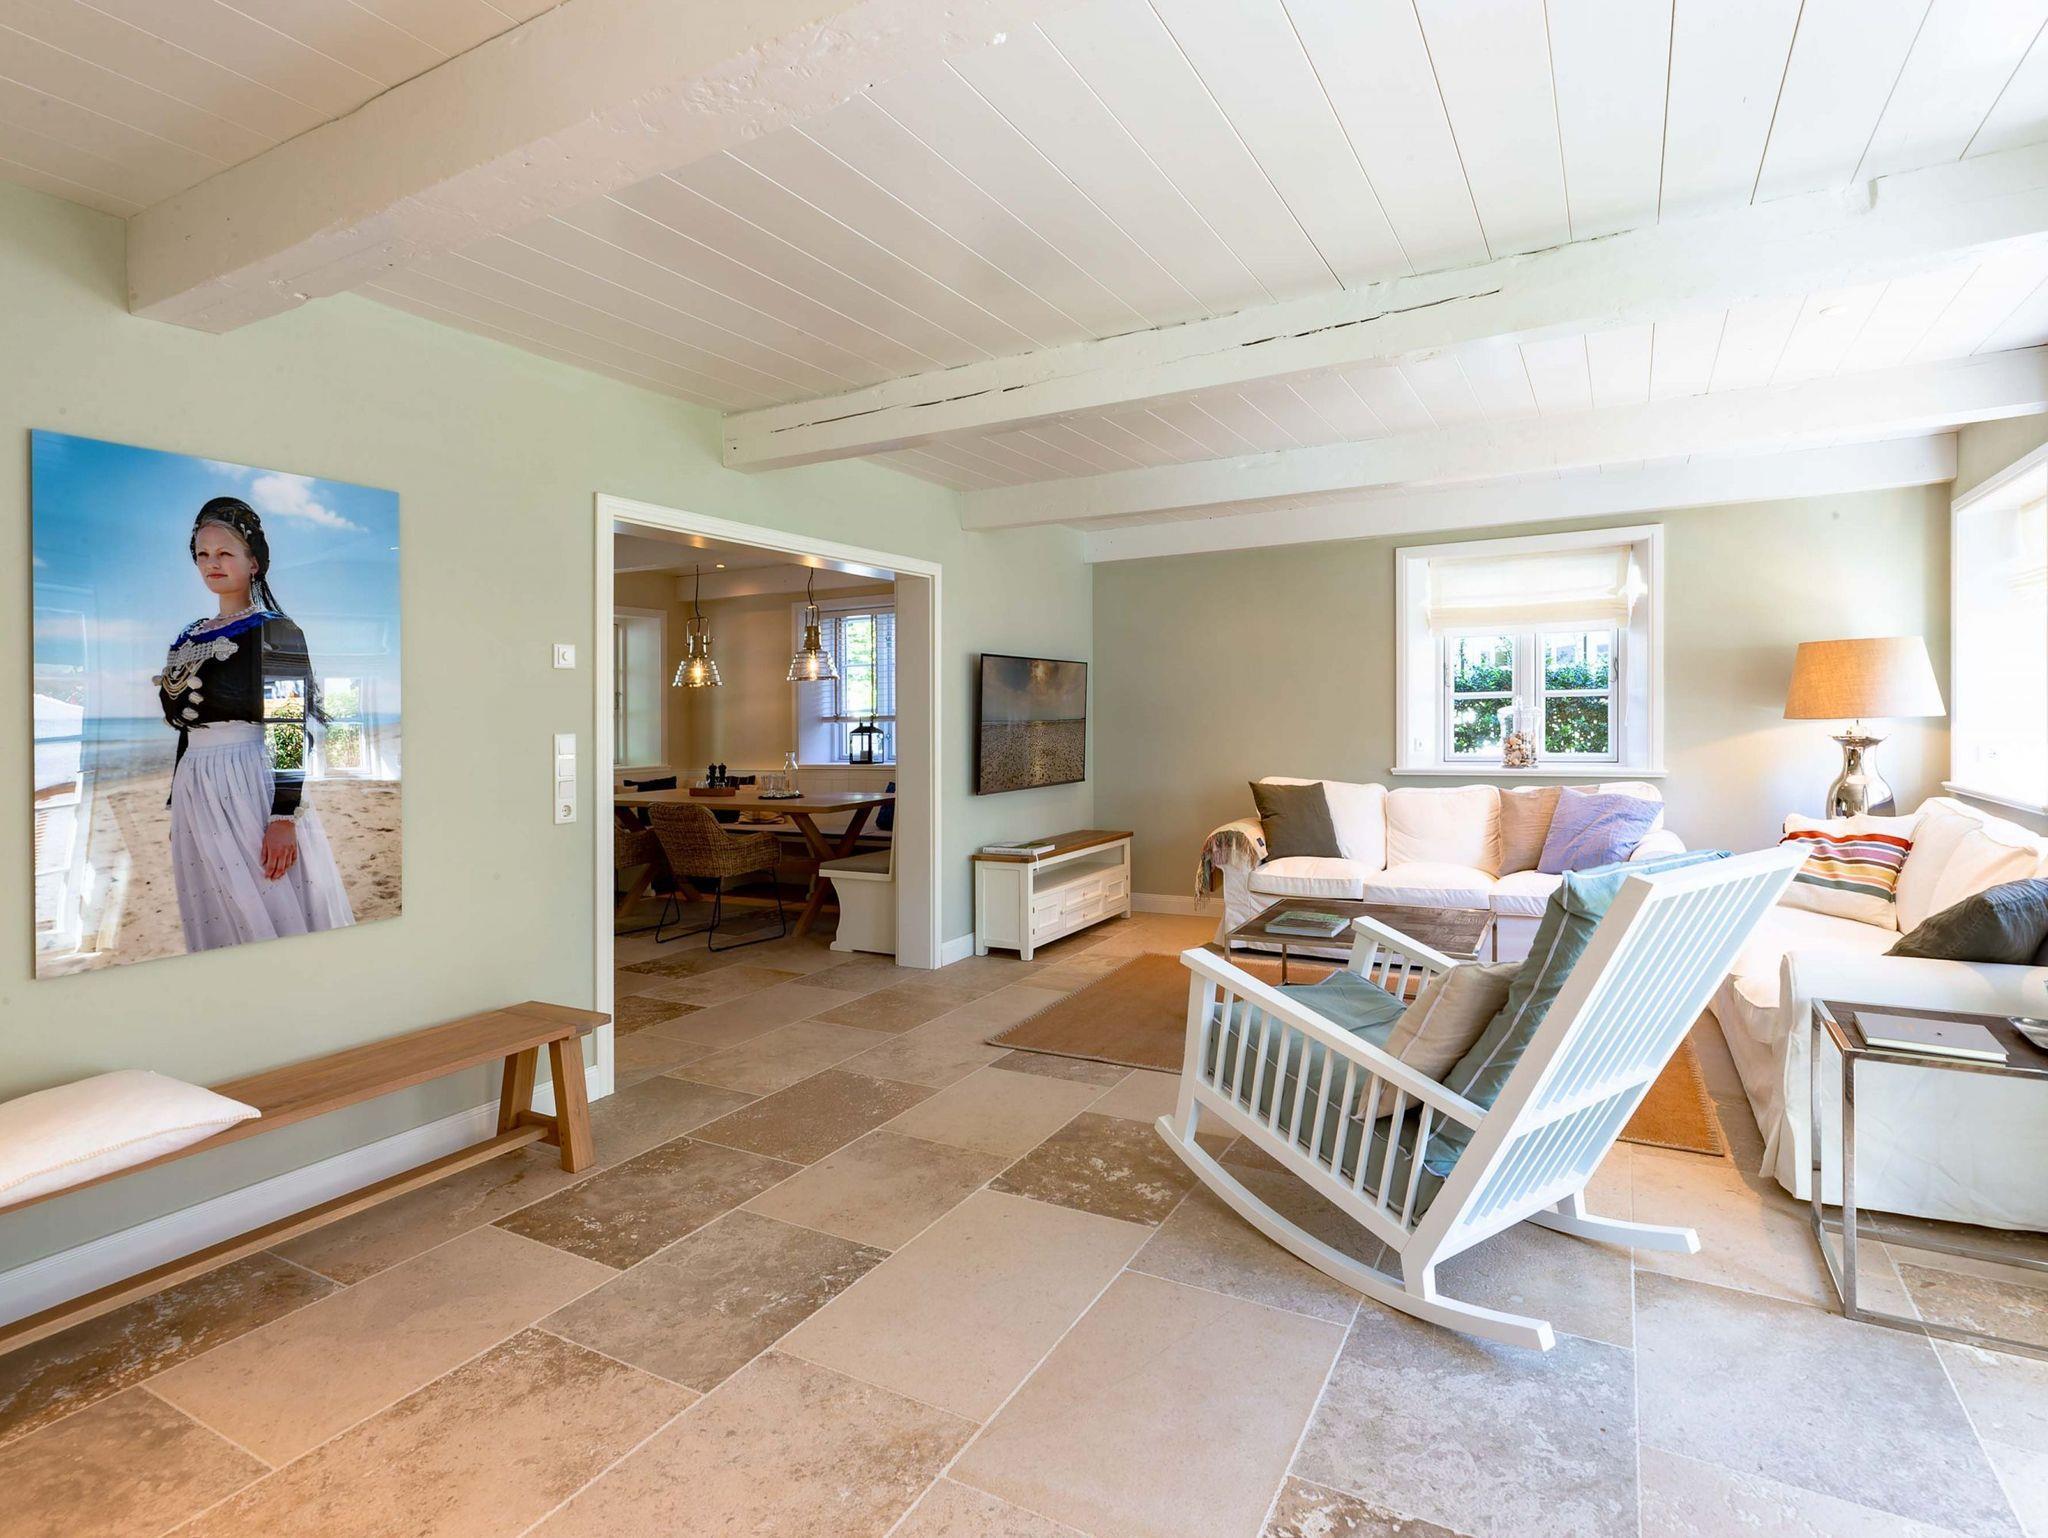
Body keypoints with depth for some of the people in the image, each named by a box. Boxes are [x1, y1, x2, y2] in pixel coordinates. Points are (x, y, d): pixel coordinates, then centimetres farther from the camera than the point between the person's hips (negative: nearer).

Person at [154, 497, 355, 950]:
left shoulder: (275, 630, -5)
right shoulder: (188, 639, 15)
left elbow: (293, 729, -12)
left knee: (270, 912, -2)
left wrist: (284, 817, -19)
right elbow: (184, 727, 19)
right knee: (215, 919, 10)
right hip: (195, 795, 7)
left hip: (253, 788, -6)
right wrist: (177, 812, 18)